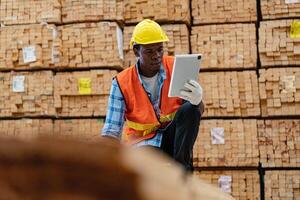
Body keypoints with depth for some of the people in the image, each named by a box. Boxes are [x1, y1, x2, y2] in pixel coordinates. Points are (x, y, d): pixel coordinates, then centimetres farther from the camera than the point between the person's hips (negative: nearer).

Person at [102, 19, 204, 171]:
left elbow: (199, 111, -12)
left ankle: (182, 167, -19)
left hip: (174, 136, 3)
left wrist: (197, 101, -38)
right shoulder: (122, 83, -9)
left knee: (190, 108, -29)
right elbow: (111, 131, -11)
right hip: (143, 141, -2)